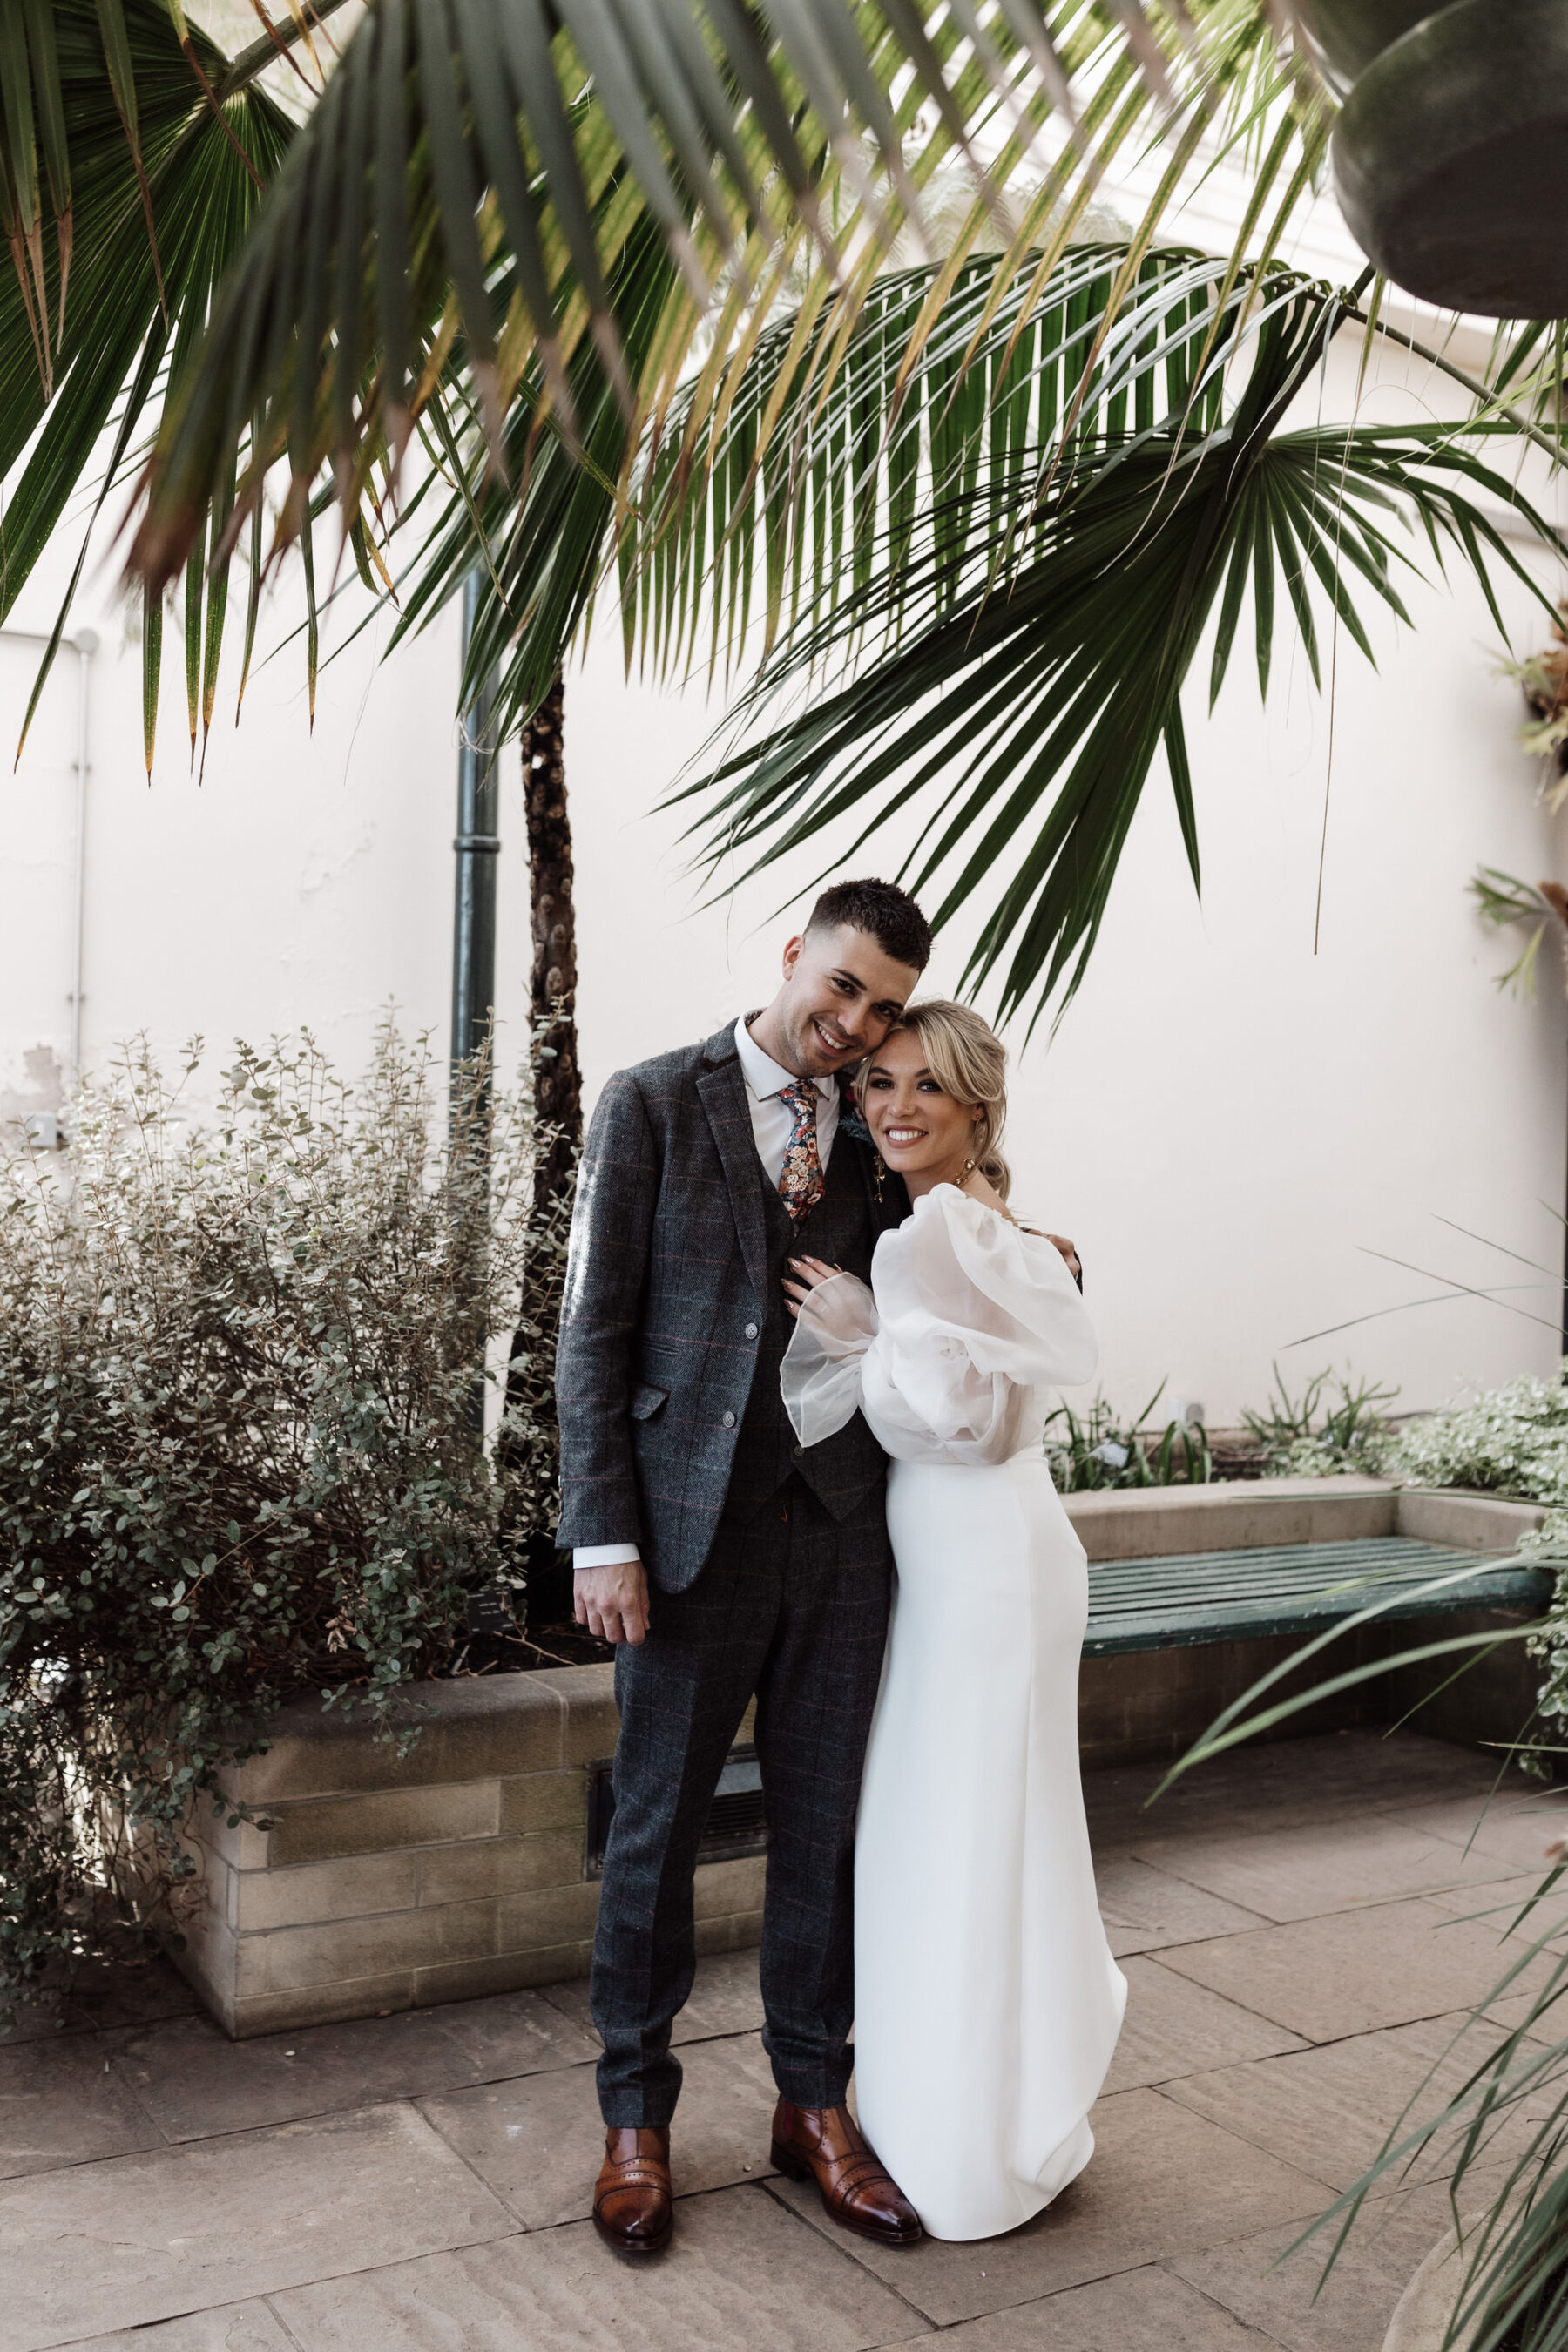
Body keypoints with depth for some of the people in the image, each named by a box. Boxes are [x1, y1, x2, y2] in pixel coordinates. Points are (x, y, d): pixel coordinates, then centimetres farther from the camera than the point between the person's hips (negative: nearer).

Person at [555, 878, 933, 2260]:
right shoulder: (655, 1105, -2)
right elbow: (596, 1330, -6)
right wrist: (604, 1539, -10)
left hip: (843, 1526, 3)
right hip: (695, 1524, -3)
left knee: (825, 1823, 13)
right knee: (657, 1826, 9)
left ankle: (814, 2105, 33)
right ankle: (637, 2119, 29)